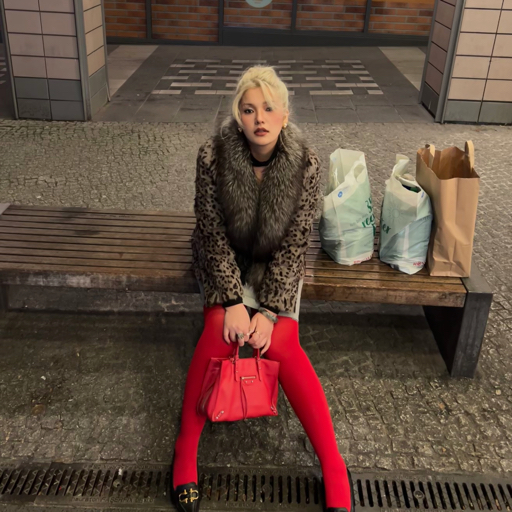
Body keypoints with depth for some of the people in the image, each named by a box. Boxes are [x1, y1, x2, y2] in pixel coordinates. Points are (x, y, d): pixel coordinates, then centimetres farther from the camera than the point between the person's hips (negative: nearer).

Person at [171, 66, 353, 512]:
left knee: (281, 343, -24)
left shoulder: (306, 165, -17)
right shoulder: (213, 157, -17)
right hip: (226, 262, 1)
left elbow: (294, 245, -14)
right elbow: (213, 234, -12)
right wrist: (234, 301, -20)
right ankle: (185, 452, -8)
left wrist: (269, 310, -20)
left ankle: (334, 469, -13)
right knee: (219, 333, -26)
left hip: (277, 266, 0)